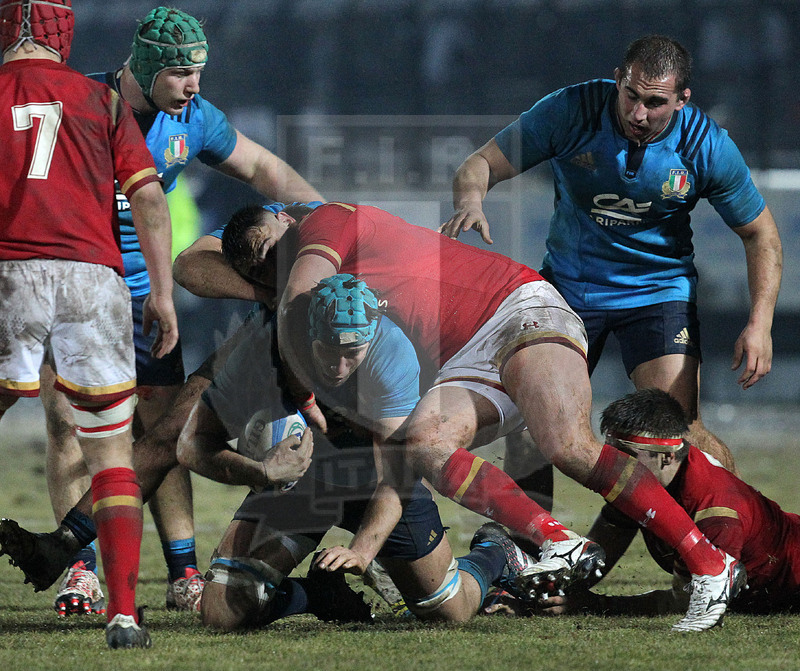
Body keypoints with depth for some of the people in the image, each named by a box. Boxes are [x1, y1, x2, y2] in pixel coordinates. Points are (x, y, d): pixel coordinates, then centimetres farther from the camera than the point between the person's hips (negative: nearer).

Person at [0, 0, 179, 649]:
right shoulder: (102, 100, 11)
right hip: (93, 278, 1)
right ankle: (124, 613, -2)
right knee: (111, 454, 7)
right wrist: (163, 292, 8)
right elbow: (148, 197, 4)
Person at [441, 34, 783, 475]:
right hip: (568, 285, 1)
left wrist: (759, 326, -15)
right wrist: (470, 202, -38)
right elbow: (481, 164, -14)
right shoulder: (569, 111, -18)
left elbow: (760, 235, -4)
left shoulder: (708, 147, -16)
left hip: (659, 288, -1)